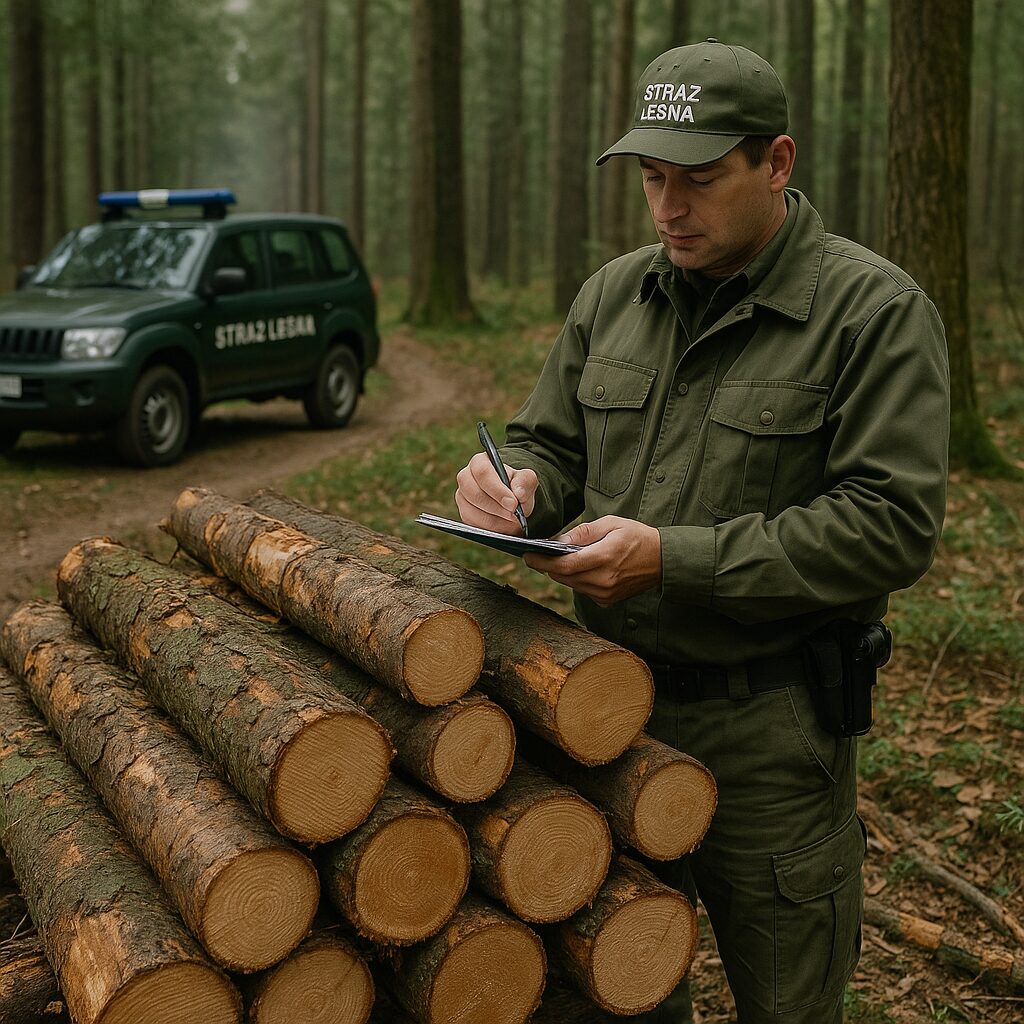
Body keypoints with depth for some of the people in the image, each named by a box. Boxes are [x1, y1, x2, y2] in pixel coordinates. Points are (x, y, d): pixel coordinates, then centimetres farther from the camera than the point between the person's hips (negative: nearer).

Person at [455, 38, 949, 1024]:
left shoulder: (875, 309, -11)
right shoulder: (613, 294, 7)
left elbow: (892, 525, -18)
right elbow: (551, 444, 15)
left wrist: (674, 559, -23)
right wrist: (517, 486, -12)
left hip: (764, 729, -4)